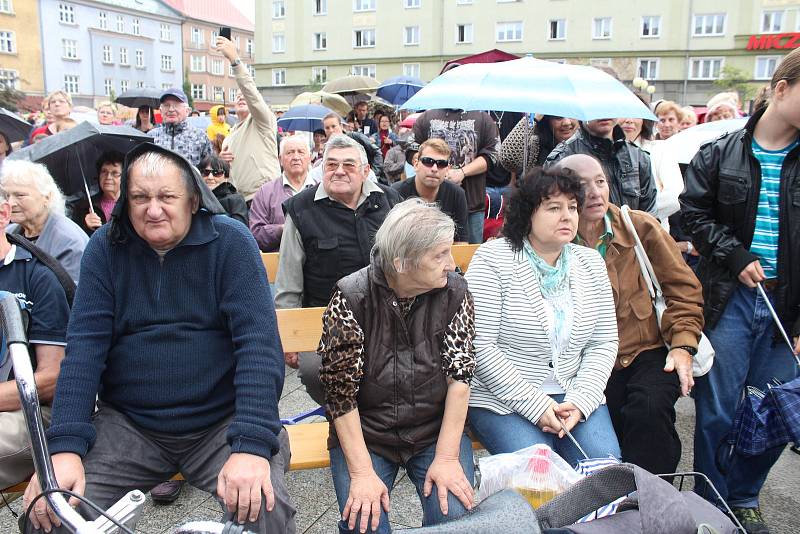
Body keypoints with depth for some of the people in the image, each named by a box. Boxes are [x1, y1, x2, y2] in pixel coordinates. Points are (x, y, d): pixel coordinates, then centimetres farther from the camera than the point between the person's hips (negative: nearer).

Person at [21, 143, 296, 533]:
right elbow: (84, 346, -5)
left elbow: (259, 344, -16)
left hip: (222, 421, -2)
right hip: (128, 424, 3)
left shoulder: (230, 242, -8)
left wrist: (252, 444, -27)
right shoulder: (106, 247, 1)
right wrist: (65, 446, -18)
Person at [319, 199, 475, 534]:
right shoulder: (352, 297, -15)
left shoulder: (454, 291, -8)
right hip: (364, 432, -1)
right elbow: (340, 391, -14)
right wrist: (362, 472, -18)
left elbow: (460, 375, -8)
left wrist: (446, 458, -14)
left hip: (436, 429, 2)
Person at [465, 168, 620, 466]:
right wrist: (535, 405, -16)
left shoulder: (591, 263, 8)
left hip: (573, 395, 4)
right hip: (501, 398, -4)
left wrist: (580, 401, -8)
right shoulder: (493, 259, -9)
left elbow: (604, 343, 7)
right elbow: (480, 346, -14)